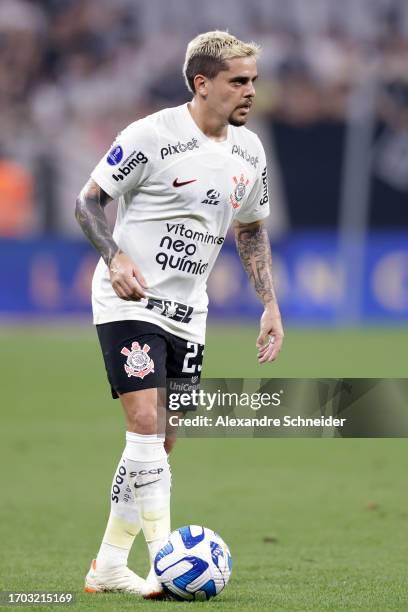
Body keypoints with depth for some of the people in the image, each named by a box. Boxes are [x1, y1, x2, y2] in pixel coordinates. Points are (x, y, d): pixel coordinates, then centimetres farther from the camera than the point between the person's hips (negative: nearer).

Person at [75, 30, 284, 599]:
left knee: (160, 443, 7)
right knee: (146, 422, -19)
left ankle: (109, 564, 16)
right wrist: (115, 258, -26)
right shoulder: (152, 135, -14)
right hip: (129, 302, -7)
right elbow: (89, 200, -8)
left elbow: (251, 230, 19)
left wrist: (271, 306, 11)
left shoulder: (249, 151, 6)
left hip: (187, 315, 7)